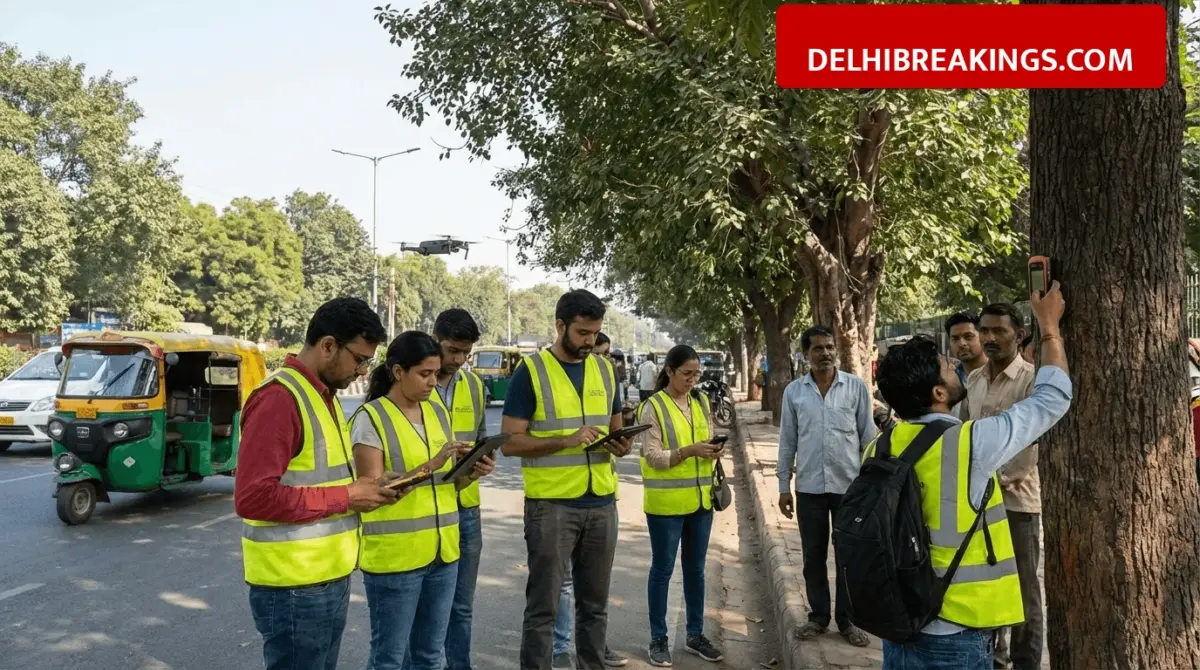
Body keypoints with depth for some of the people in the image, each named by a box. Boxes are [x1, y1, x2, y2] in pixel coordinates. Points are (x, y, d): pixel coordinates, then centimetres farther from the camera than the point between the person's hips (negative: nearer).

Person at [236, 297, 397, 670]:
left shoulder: (324, 395, 12)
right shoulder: (279, 399, -18)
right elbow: (253, 497, -25)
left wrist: (361, 490, 2)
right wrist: (346, 498, -20)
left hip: (331, 580, 9)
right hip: (295, 589, -9)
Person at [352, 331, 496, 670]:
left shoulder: (438, 412, 9)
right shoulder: (370, 418, -11)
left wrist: (471, 473, -6)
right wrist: (429, 466, -24)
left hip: (443, 551, 6)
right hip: (394, 556, -6)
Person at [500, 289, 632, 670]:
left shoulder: (605, 370, 9)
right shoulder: (531, 371, -7)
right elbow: (510, 442, -10)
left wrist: (621, 444, -4)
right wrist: (566, 441, -22)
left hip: (601, 503, 5)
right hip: (550, 504, -5)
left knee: (595, 604, 16)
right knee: (543, 606, 3)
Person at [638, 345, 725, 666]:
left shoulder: (702, 402, 8)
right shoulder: (653, 407, -10)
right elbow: (653, 457, -14)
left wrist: (713, 451, -7)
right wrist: (689, 451, -25)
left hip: (700, 499, 6)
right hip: (666, 502, -5)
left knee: (696, 568, 15)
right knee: (662, 569, 5)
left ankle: (695, 634, 28)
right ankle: (659, 639, 17)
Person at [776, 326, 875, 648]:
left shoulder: (857, 387, -2)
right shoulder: (794, 391, 1)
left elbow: (868, 437, 2)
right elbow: (787, 441, 5)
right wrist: (784, 486, 4)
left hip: (850, 485, -1)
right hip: (809, 487, 1)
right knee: (813, 556, 11)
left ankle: (847, 620, 23)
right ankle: (818, 616, 26)